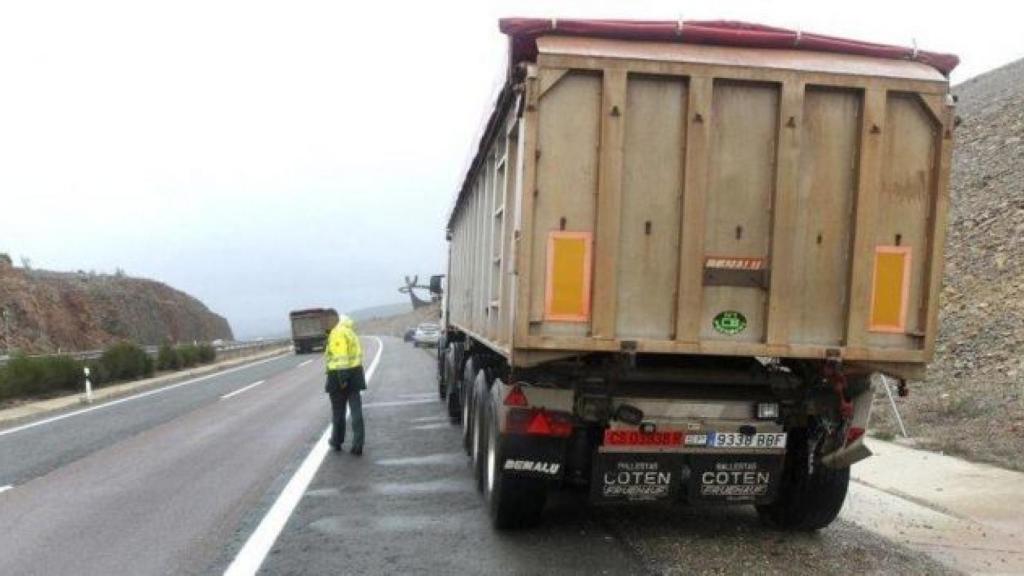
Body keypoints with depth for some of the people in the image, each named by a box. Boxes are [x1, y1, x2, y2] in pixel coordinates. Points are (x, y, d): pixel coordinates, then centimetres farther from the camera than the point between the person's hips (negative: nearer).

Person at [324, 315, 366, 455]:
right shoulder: (349, 331, 15)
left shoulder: (337, 333, -13)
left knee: (338, 411, 10)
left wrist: (342, 377, -25)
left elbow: (341, 355, -22)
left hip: (339, 376, -7)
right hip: (354, 374, 7)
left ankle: (337, 441, 24)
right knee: (356, 410, 3)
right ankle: (358, 445, 0)